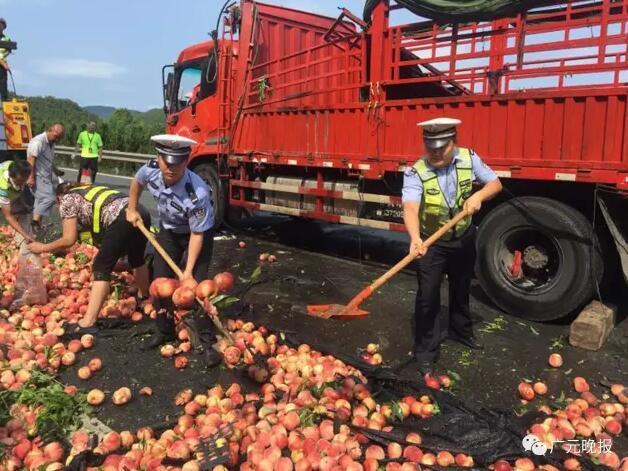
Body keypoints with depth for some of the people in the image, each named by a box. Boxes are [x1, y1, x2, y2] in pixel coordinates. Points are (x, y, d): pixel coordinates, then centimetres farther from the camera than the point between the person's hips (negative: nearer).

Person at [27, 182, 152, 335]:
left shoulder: (67, 200, 15)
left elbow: (69, 239, 6)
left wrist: (42, 248, 19)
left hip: (122, 220, -8)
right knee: (136, 258, 31)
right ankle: (144, 299, 54)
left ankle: (88, 323, -4)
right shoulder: (88, 193, 37)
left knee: (101, 268, 0)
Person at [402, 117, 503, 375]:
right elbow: (410, 207, -39)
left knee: (461, 287, 22)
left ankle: (460, 329, 47)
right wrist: (415, 238, -57)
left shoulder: (469, 159, -12)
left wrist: (478, 195, -27)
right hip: (432, 243, -4)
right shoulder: (415, 173, -25)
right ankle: (425, 350, 9)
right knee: (428, 296, -6)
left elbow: (495, 183, -5)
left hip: (464, 238, 4)